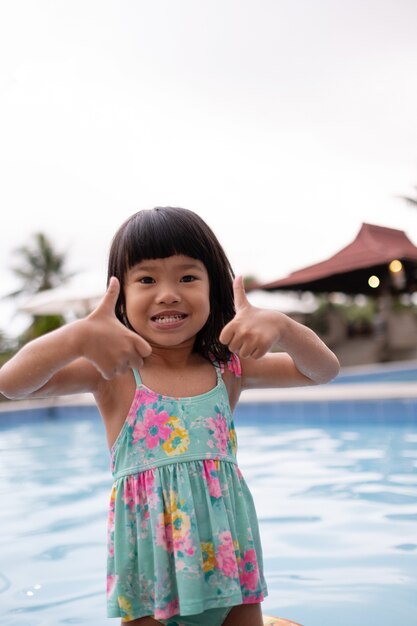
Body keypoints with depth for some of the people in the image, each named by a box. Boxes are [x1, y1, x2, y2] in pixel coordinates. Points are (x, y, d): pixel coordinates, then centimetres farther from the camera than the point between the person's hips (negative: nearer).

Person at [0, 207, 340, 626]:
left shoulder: (229, 369, 0)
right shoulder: (113, 372, -8)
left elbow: (323, 370, -2)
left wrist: (281, 327, -22)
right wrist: (78, 336, -35)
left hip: (227, 557, 3)